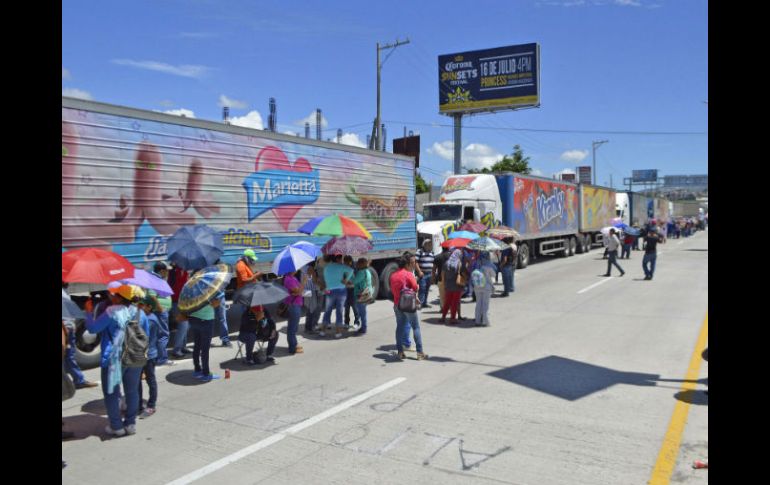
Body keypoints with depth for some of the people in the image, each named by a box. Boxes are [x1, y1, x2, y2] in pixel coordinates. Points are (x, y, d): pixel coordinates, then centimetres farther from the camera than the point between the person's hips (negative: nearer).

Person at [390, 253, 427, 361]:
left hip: (397, 304, 6)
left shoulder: (393, 275, 7)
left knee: (400, 327, 12)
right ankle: (419, 352, 3)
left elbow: (393, 289, 12)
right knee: (416, 327, 3)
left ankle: (400, 352, 13)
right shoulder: (408, 274, -13)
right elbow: (416, 288, -18)